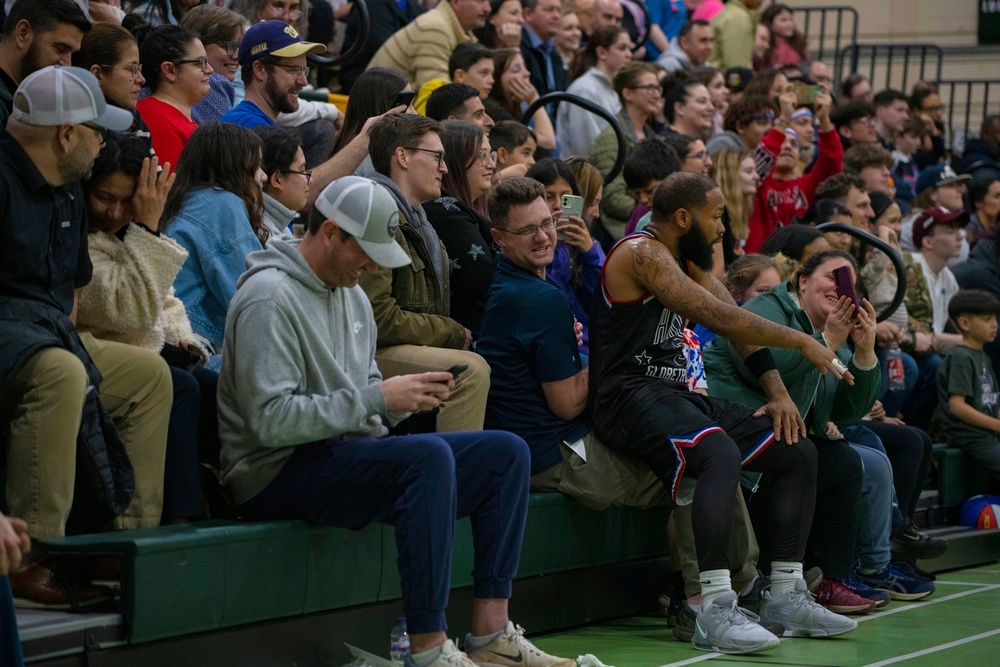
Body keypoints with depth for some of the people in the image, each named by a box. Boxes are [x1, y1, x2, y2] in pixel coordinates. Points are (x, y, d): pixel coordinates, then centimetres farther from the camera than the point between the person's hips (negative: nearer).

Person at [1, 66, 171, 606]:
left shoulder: (67, 192, 17)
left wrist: (66, 330, 11)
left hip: (47, 331, 11)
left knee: (149, 373, 14)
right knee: (60, 372, -37)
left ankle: (134, 534, 10)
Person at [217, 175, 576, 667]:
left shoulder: (352, 295, 17)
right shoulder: (269, 298, -14)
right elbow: (271, 419, -22)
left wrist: (406, 396, -2)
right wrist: (378, 397, -21)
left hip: (352, 454, 10)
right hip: (279, 473, -10)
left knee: (506, 453, 2)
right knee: (429, 455, -34)